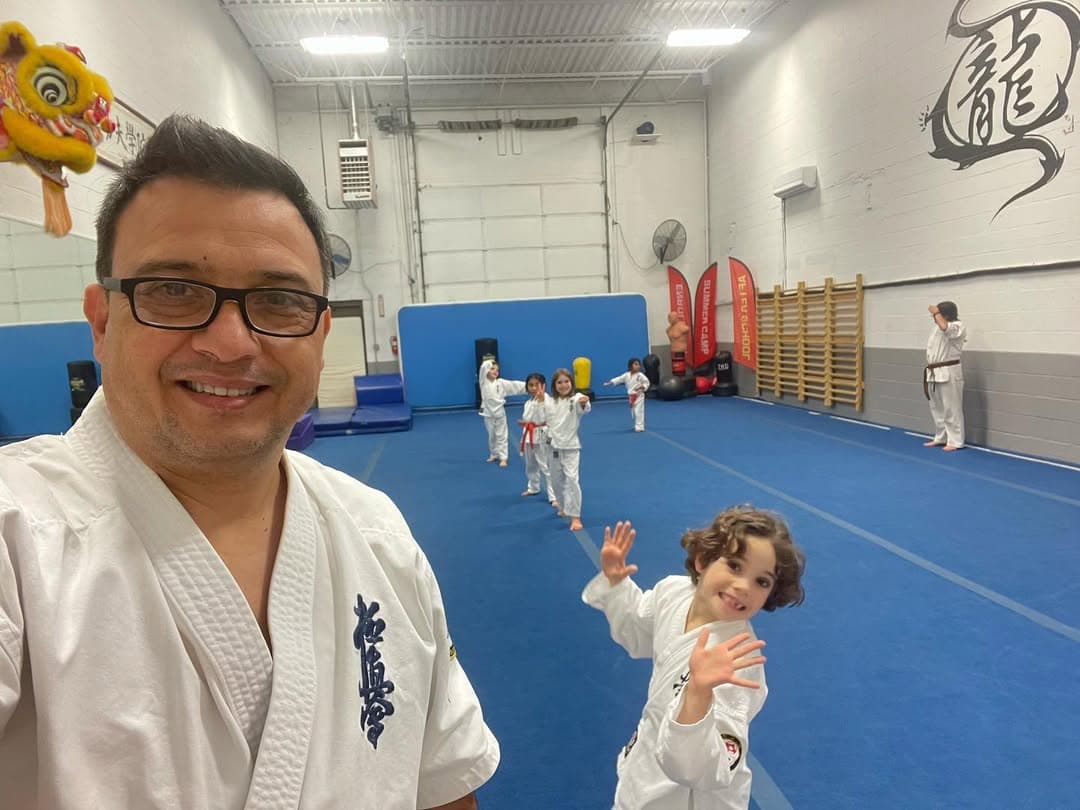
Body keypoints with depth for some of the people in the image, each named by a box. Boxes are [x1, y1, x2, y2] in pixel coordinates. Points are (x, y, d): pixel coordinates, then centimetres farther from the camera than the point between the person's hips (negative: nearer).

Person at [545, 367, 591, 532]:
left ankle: (575, 517, -8)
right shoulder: (550, 403, 4)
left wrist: (584, 403, -57)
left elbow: (585, 408, -37)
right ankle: (563, 507, 39)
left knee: (572, 479, -14)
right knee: (556, 480, 16)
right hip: (553, 447, 5)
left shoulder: (576, 399, -12)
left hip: (570, 446, -5)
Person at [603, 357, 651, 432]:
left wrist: (642, 387, -23)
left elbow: (646, 382, -5)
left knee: (638, 411, -11)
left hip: (639, 396, -5)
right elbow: (619, 379, 0)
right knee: (633, 412, 15)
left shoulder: (640, 375, -11)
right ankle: (637, 426, 31)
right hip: (631, 396, 5)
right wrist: (610, 382, -10)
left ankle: (639, 427, -5)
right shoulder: (626, 375, 0)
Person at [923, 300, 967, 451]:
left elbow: (944, 327, -35)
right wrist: (928, 371, 18)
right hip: (934, 372, 9)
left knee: (951, 408, -3)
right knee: (936, 407, 15)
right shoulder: (936, 328, 14)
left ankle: (955, 441, 4)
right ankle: (940, 438, 27)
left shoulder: (957, 327, -11)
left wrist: (936, 313, -20)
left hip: (949, 373, -9)